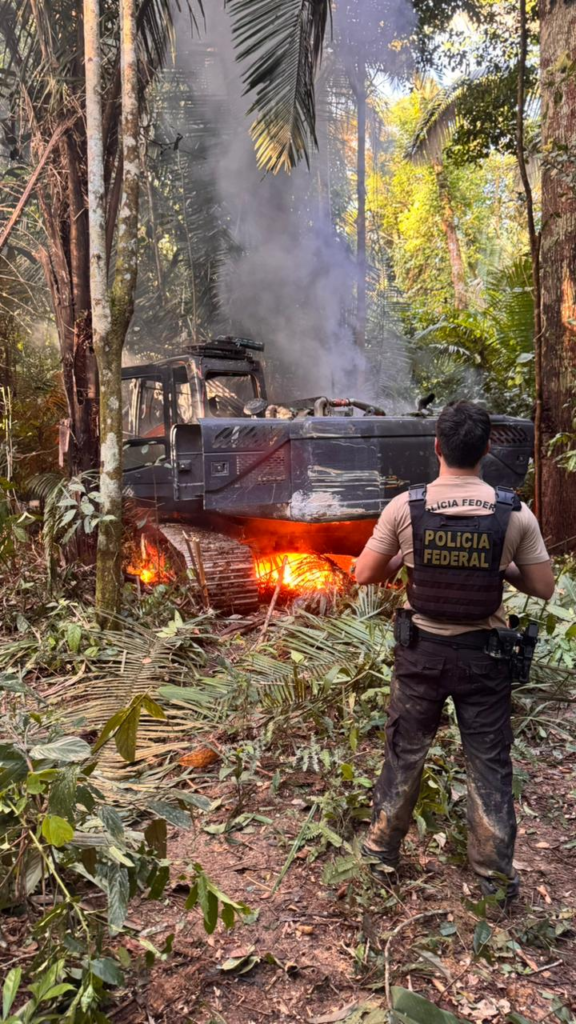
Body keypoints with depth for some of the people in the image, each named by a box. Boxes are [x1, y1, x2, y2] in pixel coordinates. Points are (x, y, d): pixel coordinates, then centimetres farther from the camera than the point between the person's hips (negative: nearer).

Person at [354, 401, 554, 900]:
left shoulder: (404, 507, -13)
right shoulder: (514, 513, -12)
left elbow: (364, 574, -5)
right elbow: (543, 587, -5)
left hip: (422, 650, 1)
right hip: (483, 653, 0)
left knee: (404, 753, 17)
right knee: (490, 763, 14)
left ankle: (382, 850, 34)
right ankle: (496, 873, 26)